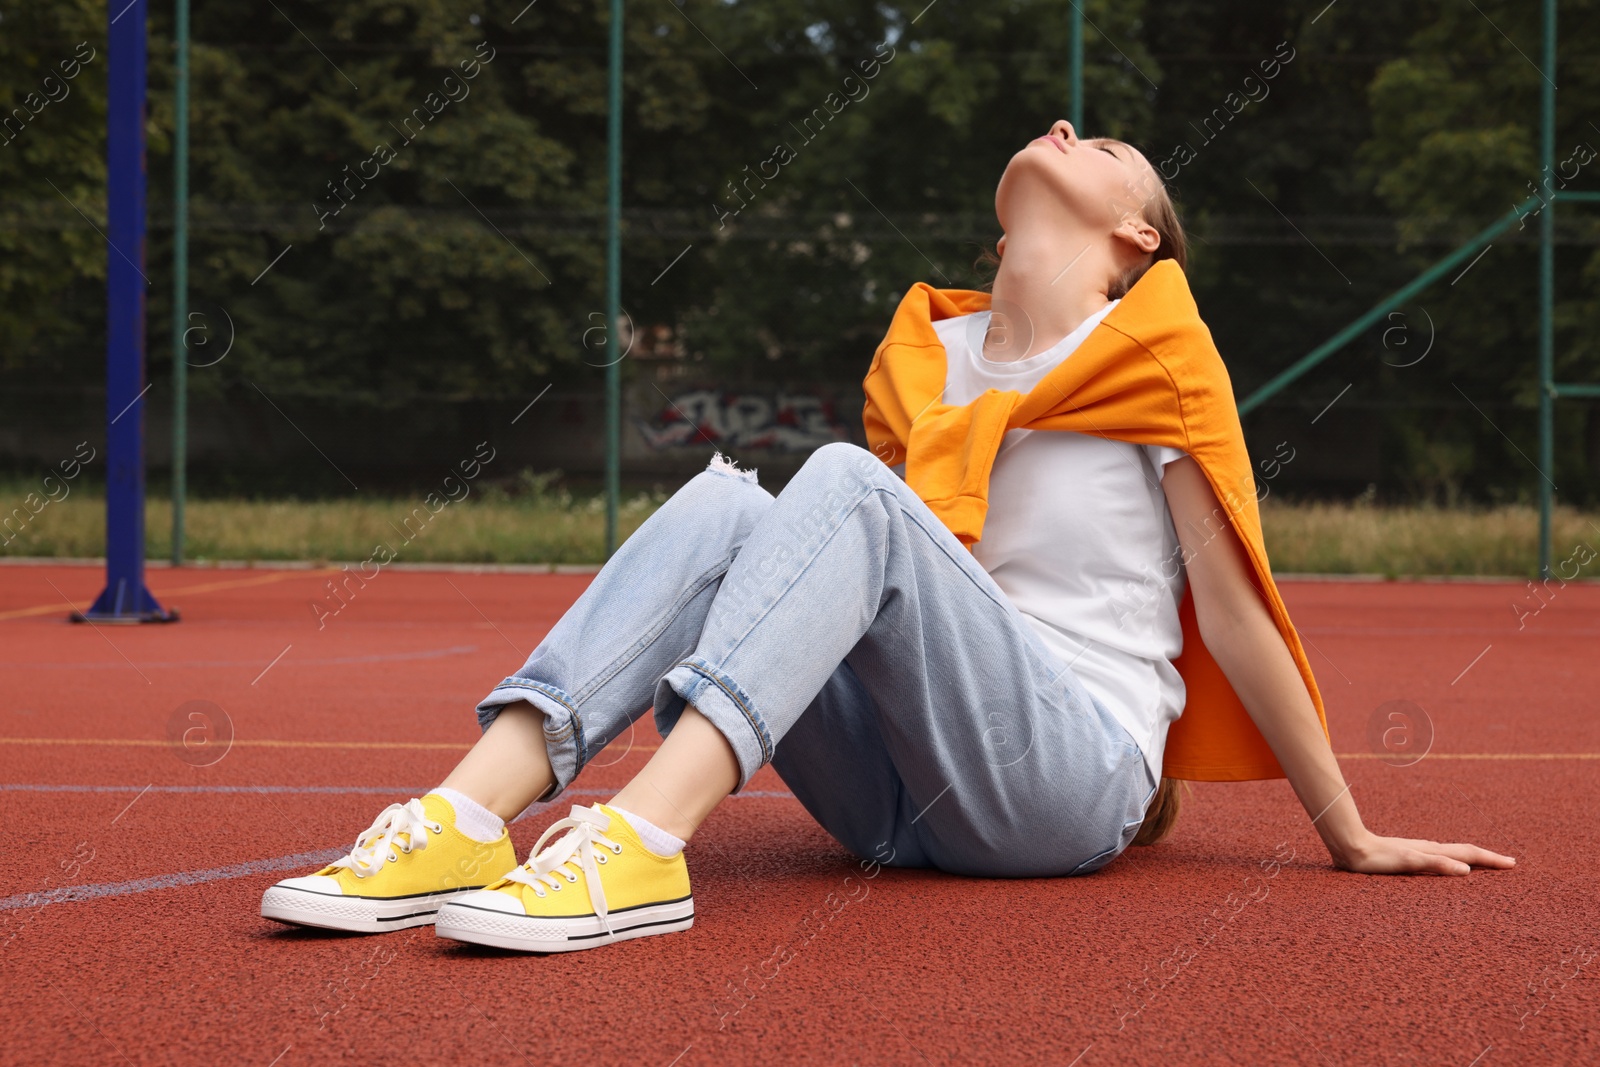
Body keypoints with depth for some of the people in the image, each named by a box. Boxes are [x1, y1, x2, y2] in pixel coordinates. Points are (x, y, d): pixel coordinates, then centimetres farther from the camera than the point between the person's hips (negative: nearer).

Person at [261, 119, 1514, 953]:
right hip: (893, 792, 5)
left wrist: (1352, 837, 5)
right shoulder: (923, 351, 17)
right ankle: (465, 822, -36)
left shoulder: (1161, 352, 2)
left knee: (847, 484, -26)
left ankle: (639, 848, -46)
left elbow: (1235, 610, 3)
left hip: (1069, 785, -5)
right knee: (727, 499, -17)